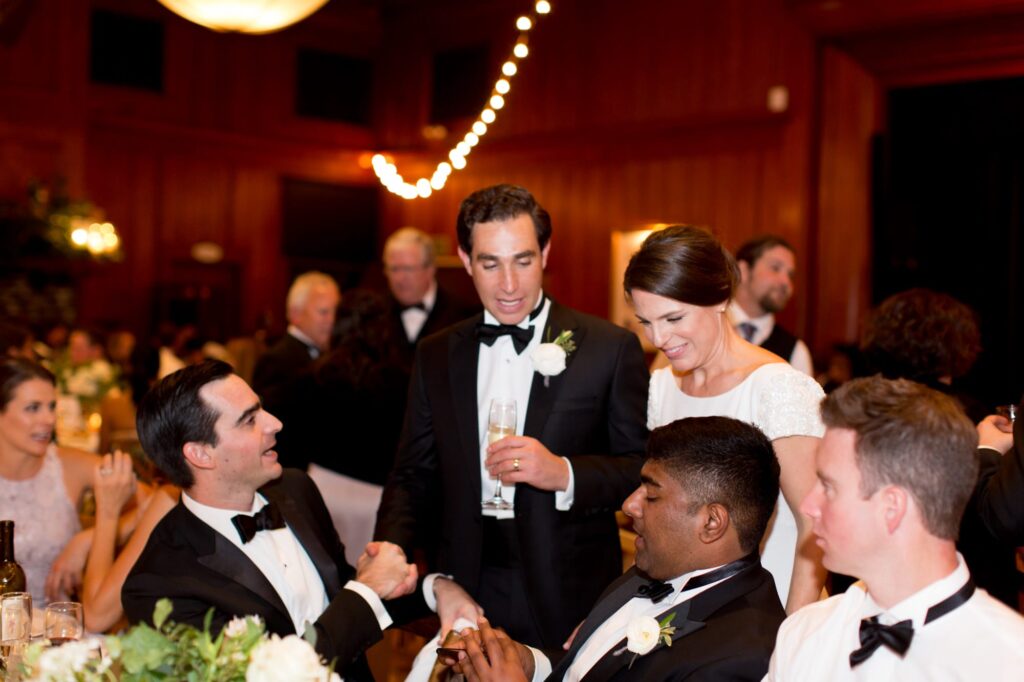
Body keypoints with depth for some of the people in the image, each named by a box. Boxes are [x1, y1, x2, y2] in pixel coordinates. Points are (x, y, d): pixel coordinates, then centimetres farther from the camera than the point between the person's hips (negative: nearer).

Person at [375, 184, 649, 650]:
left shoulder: (610, 348, -5)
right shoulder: (436, 356, 6)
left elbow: (645, 470, -5)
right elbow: (414, 475, 7)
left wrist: (564, 473, -21)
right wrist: (389, 550, -11)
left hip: (568, 598, -2)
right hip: (467, 592, 3)